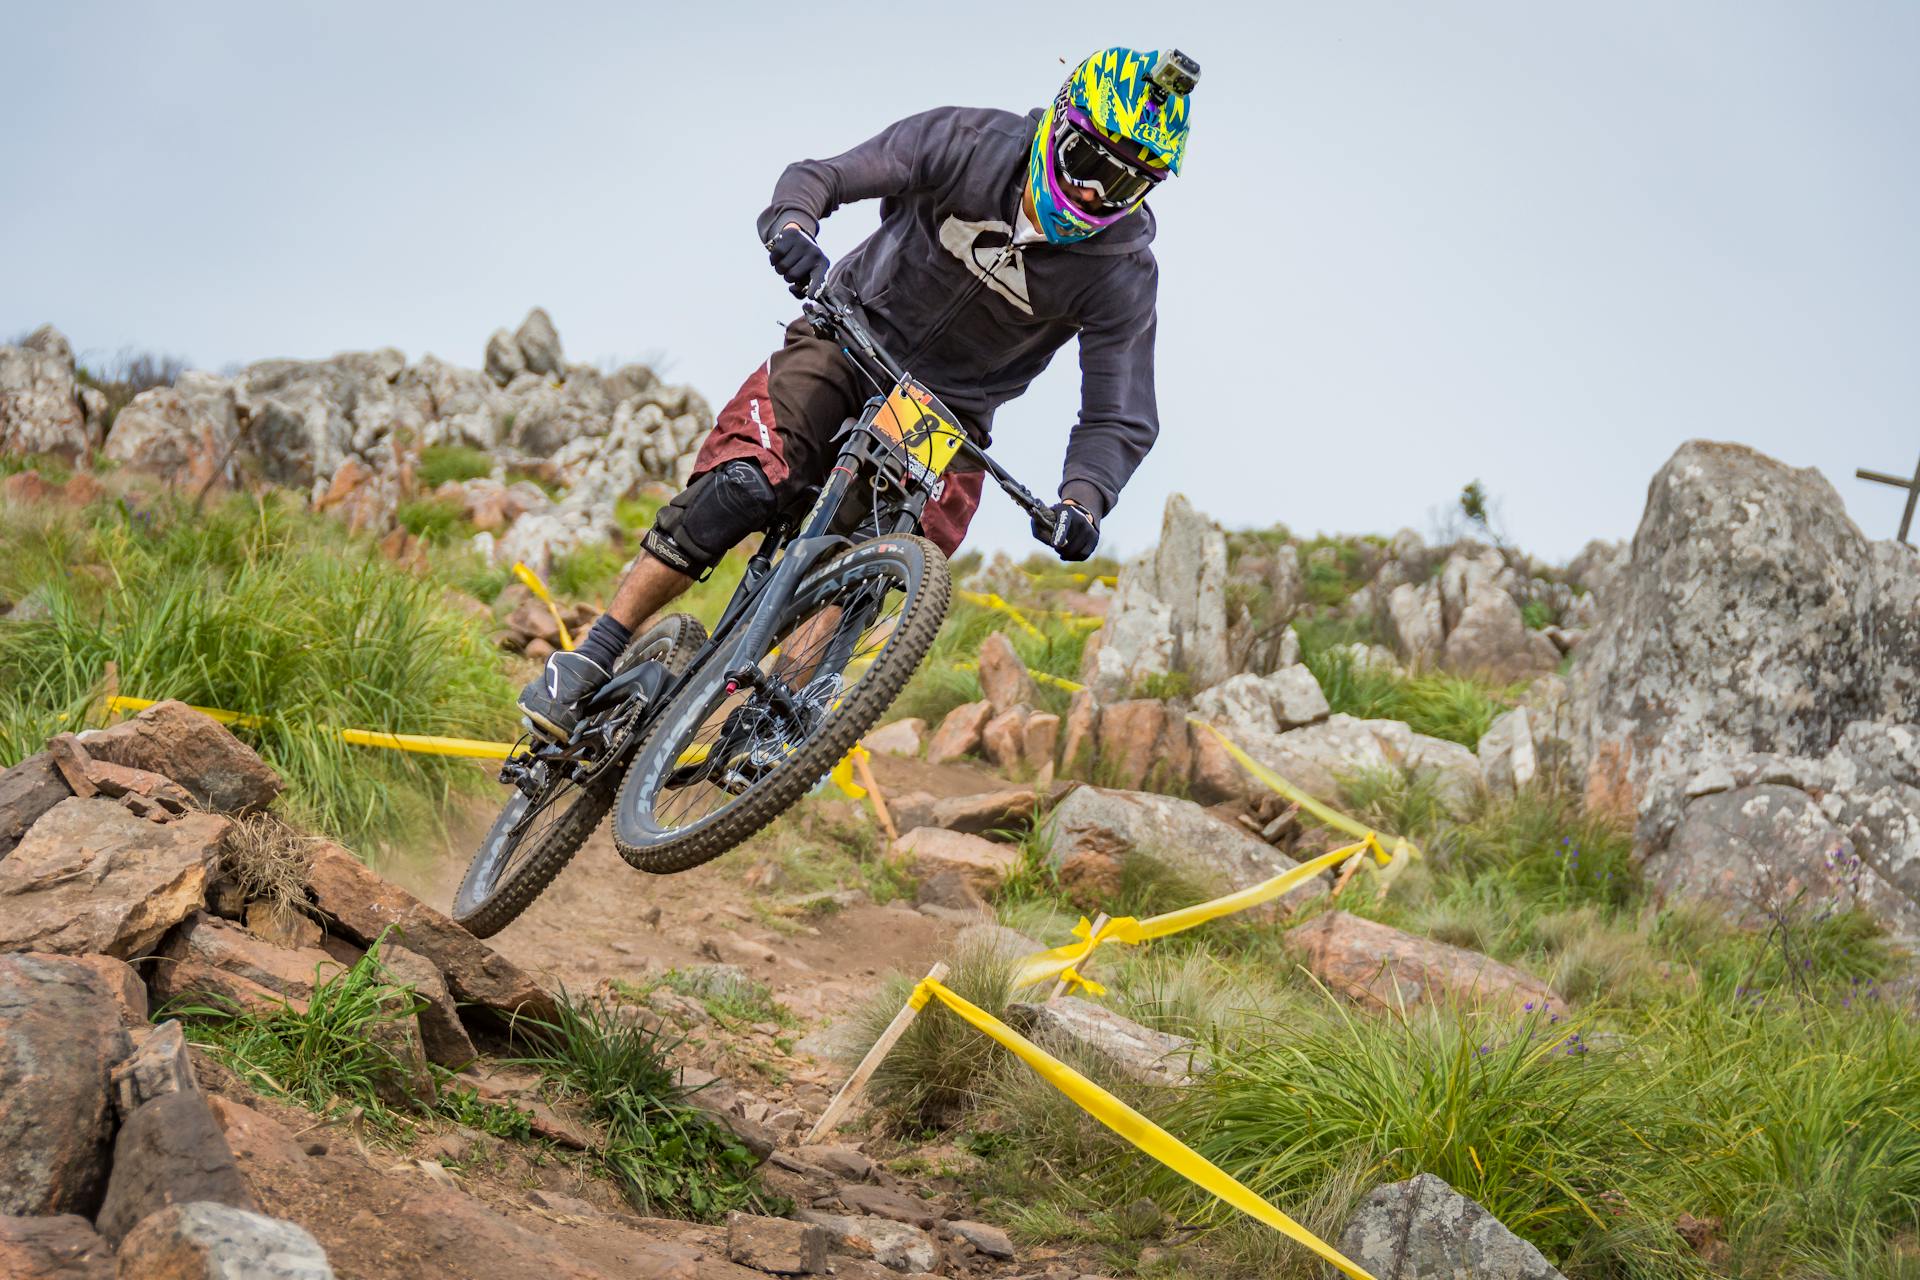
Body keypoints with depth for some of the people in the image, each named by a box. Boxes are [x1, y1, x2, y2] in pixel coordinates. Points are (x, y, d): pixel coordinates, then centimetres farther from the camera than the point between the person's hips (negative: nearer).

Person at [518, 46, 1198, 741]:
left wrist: (1083, 500, -37)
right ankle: (589, 663, -15)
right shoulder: (972, 144, -17)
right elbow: (821, 175, -15)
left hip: (949, 410, 1)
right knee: (742, 487, -22)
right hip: (852, 342, -1)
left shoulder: (1123, 274, -17)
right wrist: (792, 227, -39)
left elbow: (1121, 418, -17)